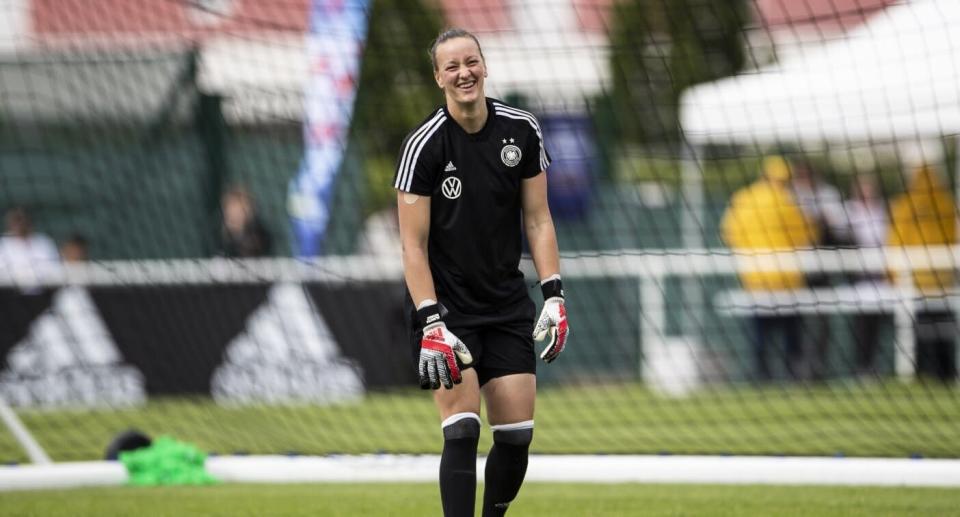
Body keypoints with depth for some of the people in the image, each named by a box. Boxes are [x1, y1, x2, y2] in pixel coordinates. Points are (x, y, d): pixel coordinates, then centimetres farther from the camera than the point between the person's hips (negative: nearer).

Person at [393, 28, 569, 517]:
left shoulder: (522, 130, -1)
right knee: (462, 430, -15)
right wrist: (431, 323, -19)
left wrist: (554, 294, -3)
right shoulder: (424, 145, -12)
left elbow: (537, 219, 7)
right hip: (446, 307, -4)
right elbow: (413, 243, -11)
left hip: (508, 306, 4)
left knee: (517, 435, 1)